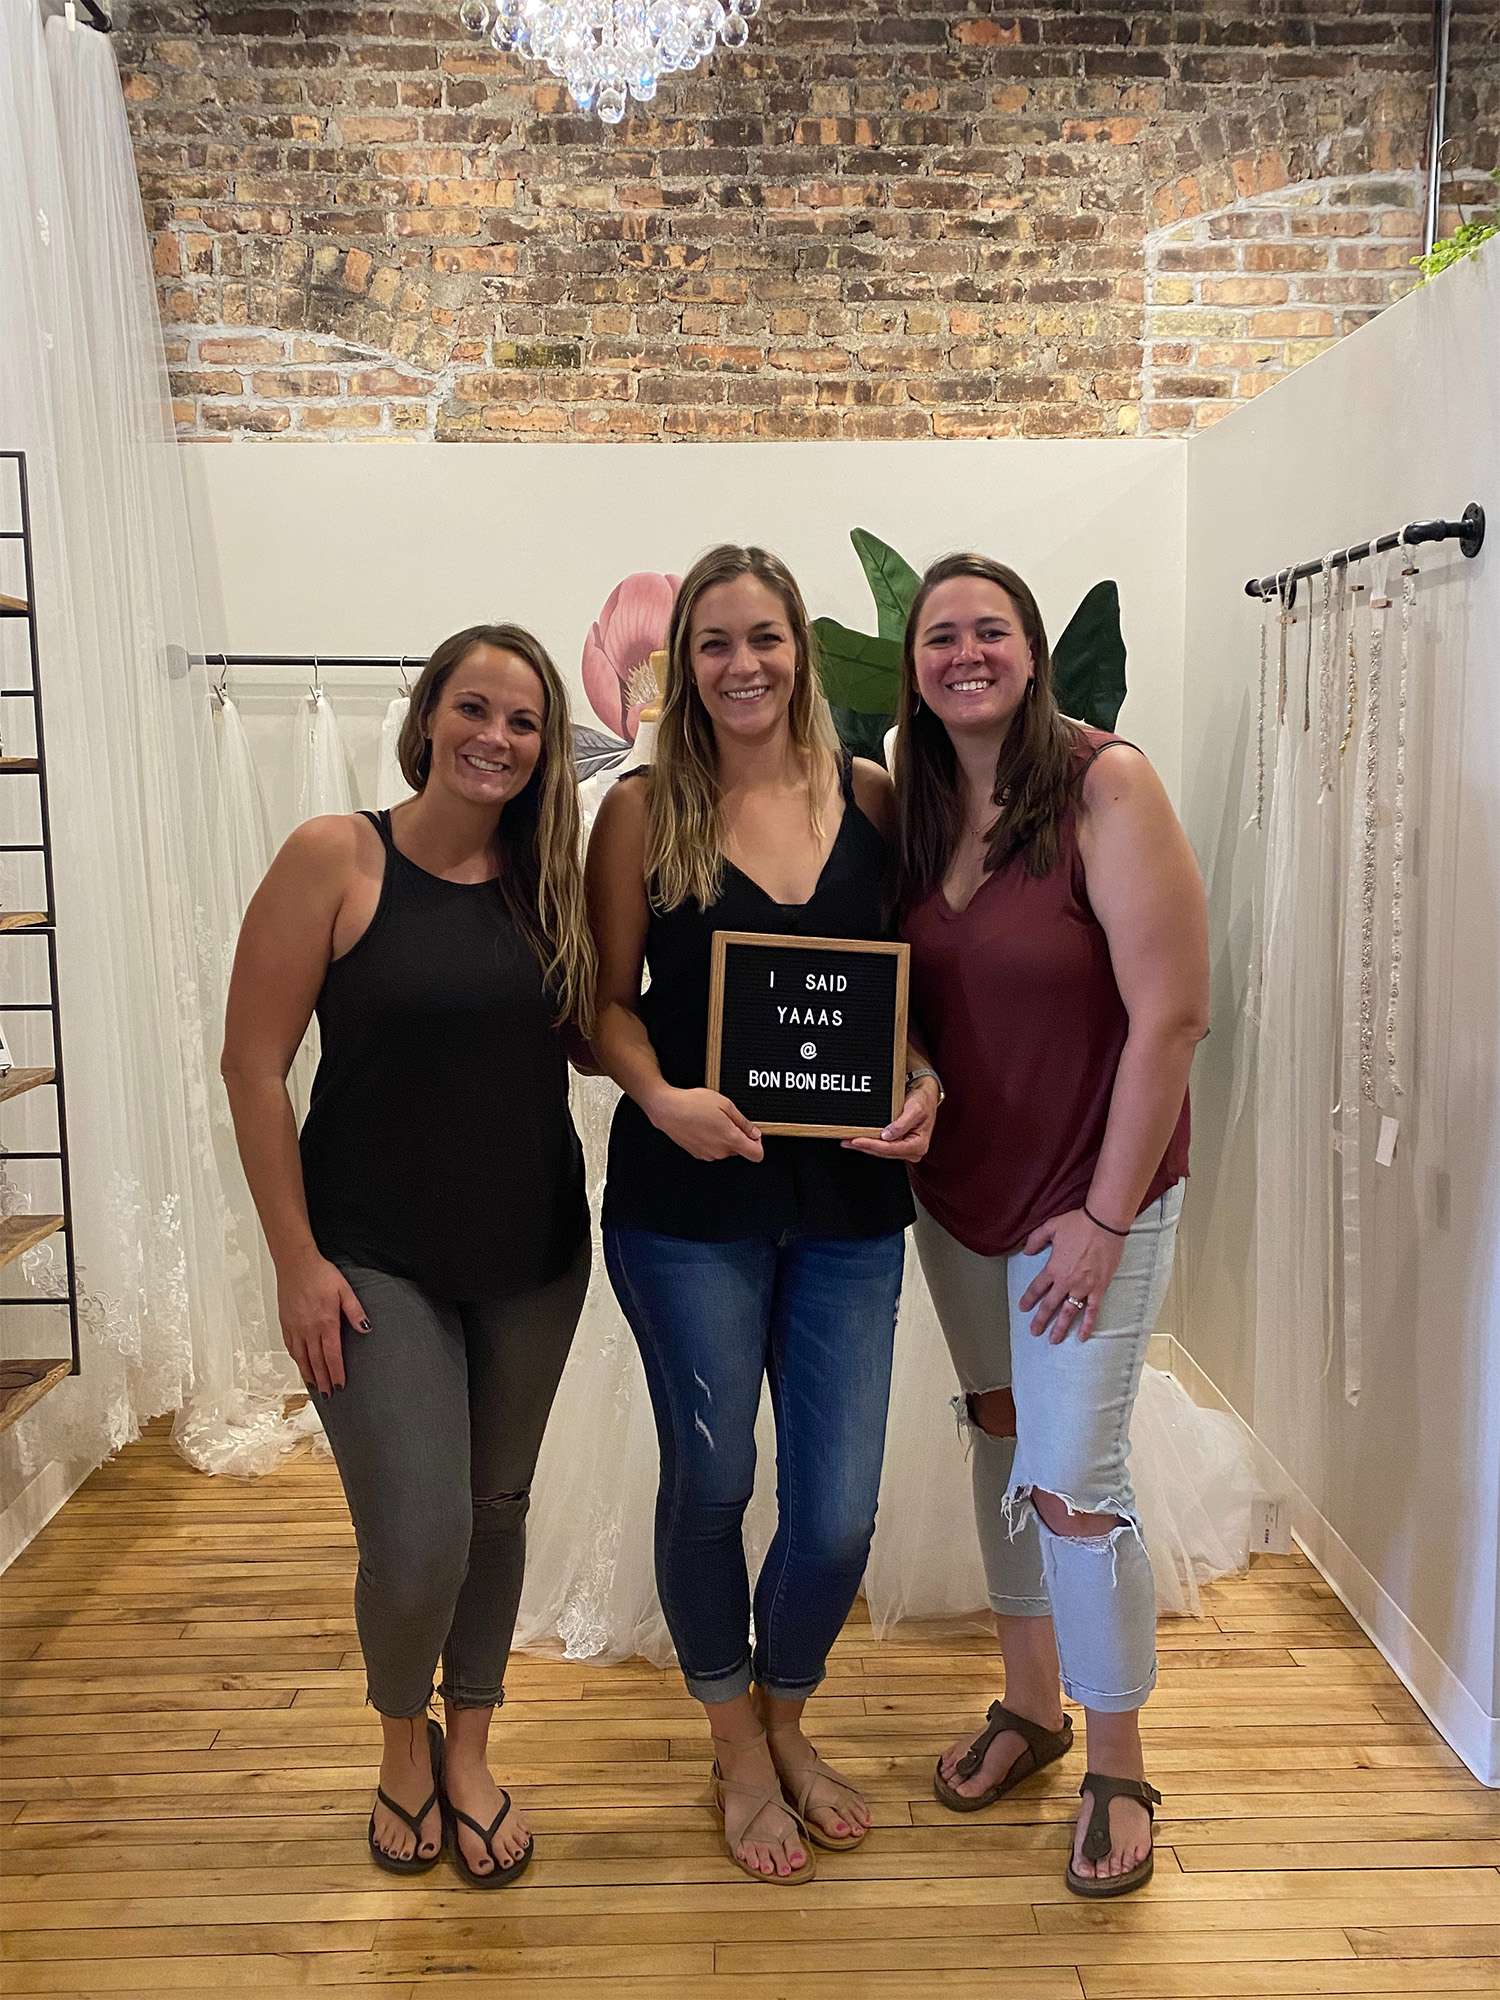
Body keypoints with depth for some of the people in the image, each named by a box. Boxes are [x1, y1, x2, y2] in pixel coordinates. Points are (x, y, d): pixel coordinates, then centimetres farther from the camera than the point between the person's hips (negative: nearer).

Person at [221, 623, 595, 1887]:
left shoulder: (551, 881, 1)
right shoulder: (335, 858, -11)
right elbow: (254, 1063, -10)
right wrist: (296, 1259, -12)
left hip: (533, 1257, 4)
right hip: (378, 1260, -4)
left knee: (498, 1511, 16)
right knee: (416, 1544, -6)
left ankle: (470, 1753, 40)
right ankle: (403, 1738, 28)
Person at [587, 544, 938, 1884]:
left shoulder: (872, 800, 4)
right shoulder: (645, 810, -2)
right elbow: (608, 999, -1)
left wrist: (925, 1085, -9)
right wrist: (661, 1096, -19)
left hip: (849, 1204, 2)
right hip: (690, 1205, -2)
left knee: (838, 1514, 6)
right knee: (711, 1484, 11)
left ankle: (788, 1721, 39)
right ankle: (736, 1748, 39)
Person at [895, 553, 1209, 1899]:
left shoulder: (1105, 783, -17)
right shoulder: (914, 806, 2)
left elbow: (1171, 1014, -19)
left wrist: (1104, 1215, -17)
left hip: (1094, 1194, -6)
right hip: (959, 1191, 6)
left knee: (1071, 1480, -3)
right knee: (1000, 1436, 17)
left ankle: (1120, 1771, 21)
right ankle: (1030, 1706, 37)